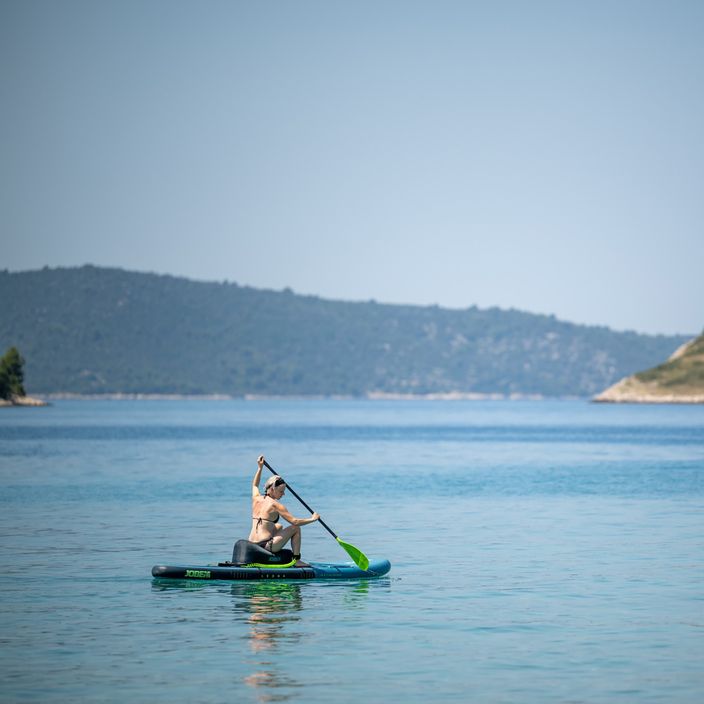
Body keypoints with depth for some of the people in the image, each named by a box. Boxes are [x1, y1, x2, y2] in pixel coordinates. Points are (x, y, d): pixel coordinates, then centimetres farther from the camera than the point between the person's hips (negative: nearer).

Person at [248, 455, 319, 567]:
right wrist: (312, 519, -1)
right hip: (265, 547, -8)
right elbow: (294, 521, -14)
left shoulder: (256, 499, 9)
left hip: (252, 545, 8)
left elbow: (255, 485, 35)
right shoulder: (275, 505, -11)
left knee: (279, 527, 35)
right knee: (296, 528, 7)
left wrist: (260, 467, 40)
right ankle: (296, 560, 10)